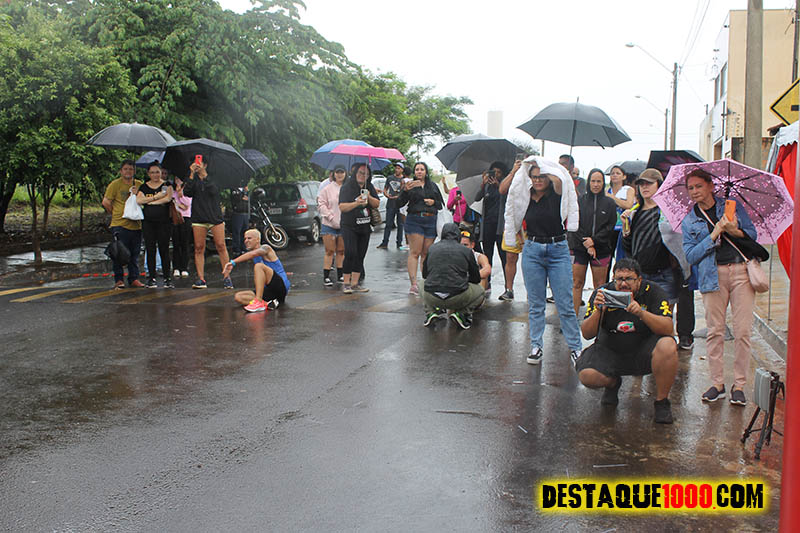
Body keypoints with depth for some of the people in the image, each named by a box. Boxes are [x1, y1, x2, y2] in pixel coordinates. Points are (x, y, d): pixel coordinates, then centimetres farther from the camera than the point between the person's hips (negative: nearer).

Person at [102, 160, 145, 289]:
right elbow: (106, 203, -1)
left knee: (135, 254, 8)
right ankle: (118, 279, 5)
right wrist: (116, 214, 4)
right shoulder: (115, 184, -1)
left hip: (136, 224, 4)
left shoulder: (139, 185, 12)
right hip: (119, 225, -4)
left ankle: (134, 279, 15)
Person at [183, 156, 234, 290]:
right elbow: (187, 193, -3)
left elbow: (214, 190, -11)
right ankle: (201, 278, 3)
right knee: (199, 248, -1)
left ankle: (226, 276, -1)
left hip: (215, 216, -2)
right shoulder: (193, 179, 12)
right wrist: (192, 175, -8)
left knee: (220, 246, -7)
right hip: (198, 217, 2)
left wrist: (204, 175, -14)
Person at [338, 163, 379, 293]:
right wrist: (356, 203, -27)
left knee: (360, 255, 5)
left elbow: (377, 204, 6)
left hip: (365, 226, 5)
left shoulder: (369, 187, 9)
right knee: (350, 253, -15)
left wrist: (369, 197, -13)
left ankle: (354, 283, 12)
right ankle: (346, 283, -5)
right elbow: (342, 207, -13)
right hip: (349, 227, -5)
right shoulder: (346, 187, -6)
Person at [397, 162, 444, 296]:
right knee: (415, 252, -10)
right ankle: (413, 284, -15)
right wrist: (405, 190, -18)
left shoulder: (433, 186, 16)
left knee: (426, 253, 6)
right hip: (414, 220, -3)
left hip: (431, 221, 3)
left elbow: (441, 204, 19)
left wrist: (433, 202, -2)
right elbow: (400, 203, -3)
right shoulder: (410, 185, 6)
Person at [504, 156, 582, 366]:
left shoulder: (557, 193, -3)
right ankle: (536, 346, 15)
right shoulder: (525, 196, 6)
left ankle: (575, 347, 10)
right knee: (535, 304, 7)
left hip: (558, 250, -3)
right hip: (532, 250, 3)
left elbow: (558, 179, -23)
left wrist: (539, 163, -11)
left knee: (565, 304, -1)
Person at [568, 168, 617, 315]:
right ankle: (573, 316, 5)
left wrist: (594, 240, -11)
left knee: (599, 285, 2)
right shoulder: (580, 201, 5)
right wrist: (587, 245, -9)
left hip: (601, 249, 0)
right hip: (579, 248, 0)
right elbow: (575, 225, 0)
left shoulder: (609, 203, 6)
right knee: (577, 283, 0)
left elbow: (610, 227, 1)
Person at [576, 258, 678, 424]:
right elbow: (587, 334, -12)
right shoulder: (602, 293, -11)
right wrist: (598, 311, -31)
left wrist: (641, 313, -39)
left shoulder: (652, 291, -13)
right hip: (610, 351, 1)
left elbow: (668, 329, -23)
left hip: (644, 350, -1)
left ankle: (661, 401, -9)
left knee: (668, 346, -33)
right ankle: (612, 383, 16)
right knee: (587, 376, -25)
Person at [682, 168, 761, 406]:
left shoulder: (733, 206, 10)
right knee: (715, 330, 0)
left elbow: (753, 234, 9)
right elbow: (690, 255, 0)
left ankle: (739, 384, 5)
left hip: (741, 271, 0)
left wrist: (735, 231, -12)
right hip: (713, 275, 1)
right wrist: (714, 235, -10)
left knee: (742, 330, -4)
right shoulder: (689, 221, 10)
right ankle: (717, 383, 10)